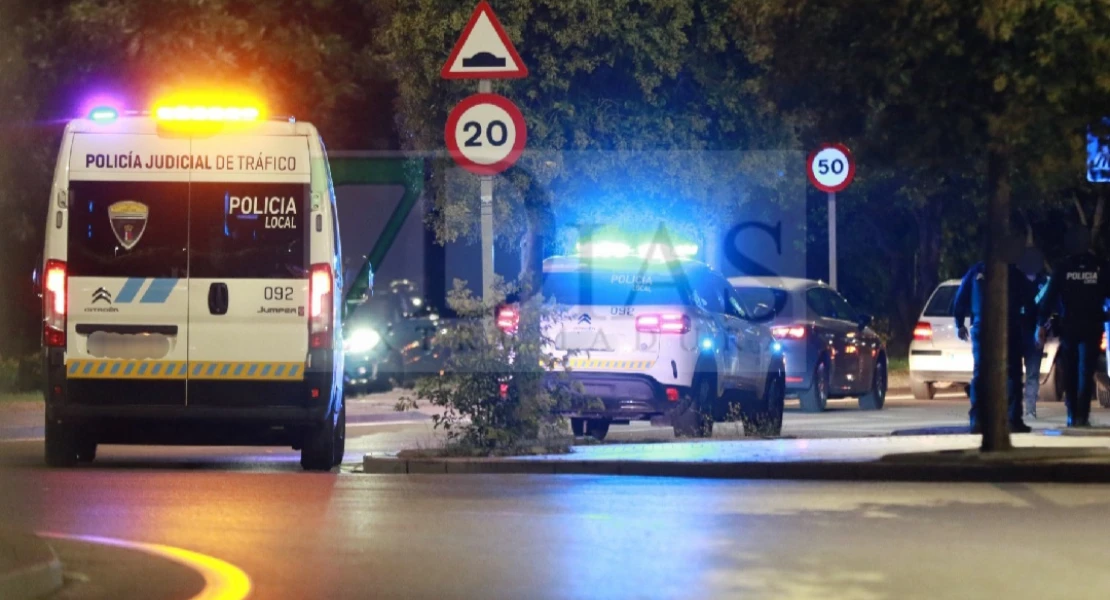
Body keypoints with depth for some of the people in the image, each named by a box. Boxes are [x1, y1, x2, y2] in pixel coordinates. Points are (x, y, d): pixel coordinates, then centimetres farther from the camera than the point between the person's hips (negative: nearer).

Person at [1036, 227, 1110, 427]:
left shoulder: (1062, 268, -1)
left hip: (1068, 327, 1)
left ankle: (1072, 415, 10)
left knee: (1070, 373, 12)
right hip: (1091, 327, -1)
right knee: (1086, 372, 0)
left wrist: (1041, 323, 2)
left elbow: (1049, 296, -3)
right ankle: (1082, 415, -11)